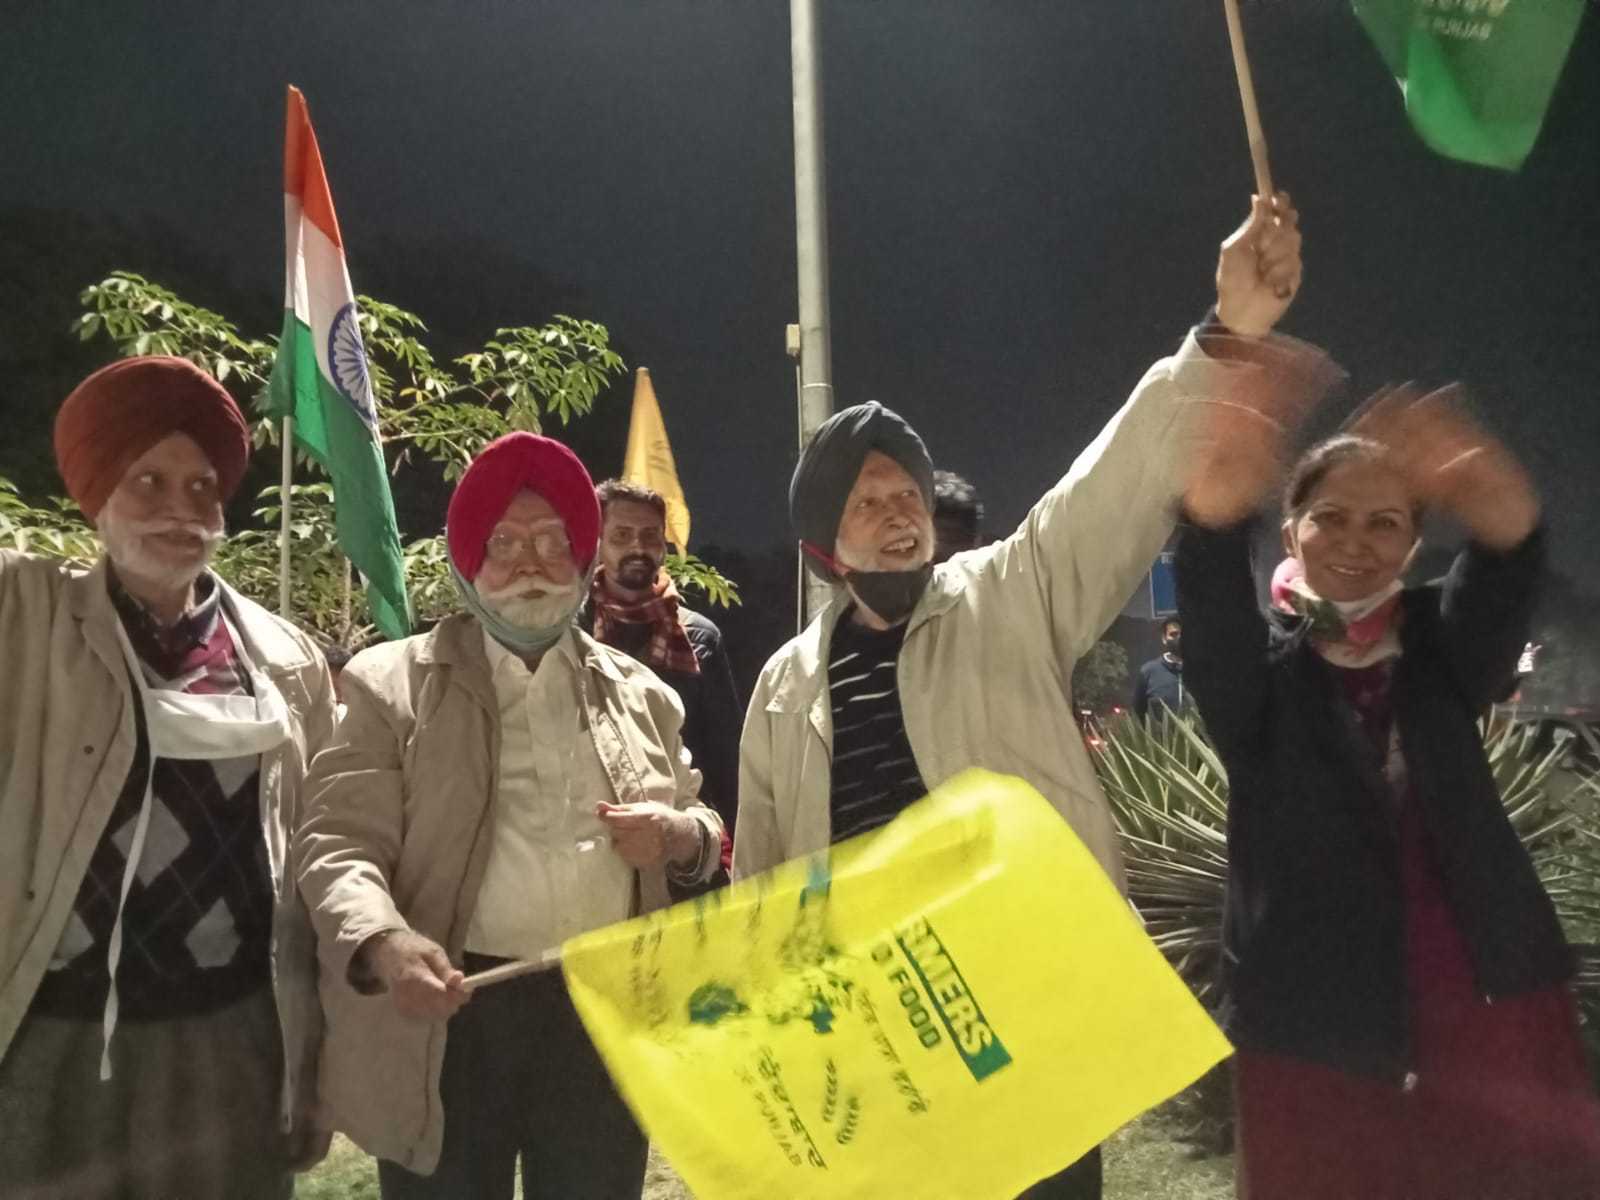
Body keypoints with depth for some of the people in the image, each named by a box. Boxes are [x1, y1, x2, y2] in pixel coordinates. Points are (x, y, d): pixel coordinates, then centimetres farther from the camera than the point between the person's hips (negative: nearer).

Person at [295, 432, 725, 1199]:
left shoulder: (639, 693, 11)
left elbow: (699, 832, 17)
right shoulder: (394, 684, 1)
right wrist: (385, 943, -26)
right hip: (450, 1015, -2)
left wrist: (679, 836, -7)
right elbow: (339, 841, -6)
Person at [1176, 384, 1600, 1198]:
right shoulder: (1261, 663, 0)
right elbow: (1211, 609, -23)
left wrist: (1500, 507, -41)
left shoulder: (1439, 648, 5)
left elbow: (1506, 566, -17)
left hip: (1493, 1008, 2)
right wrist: (1216, 511, -45)